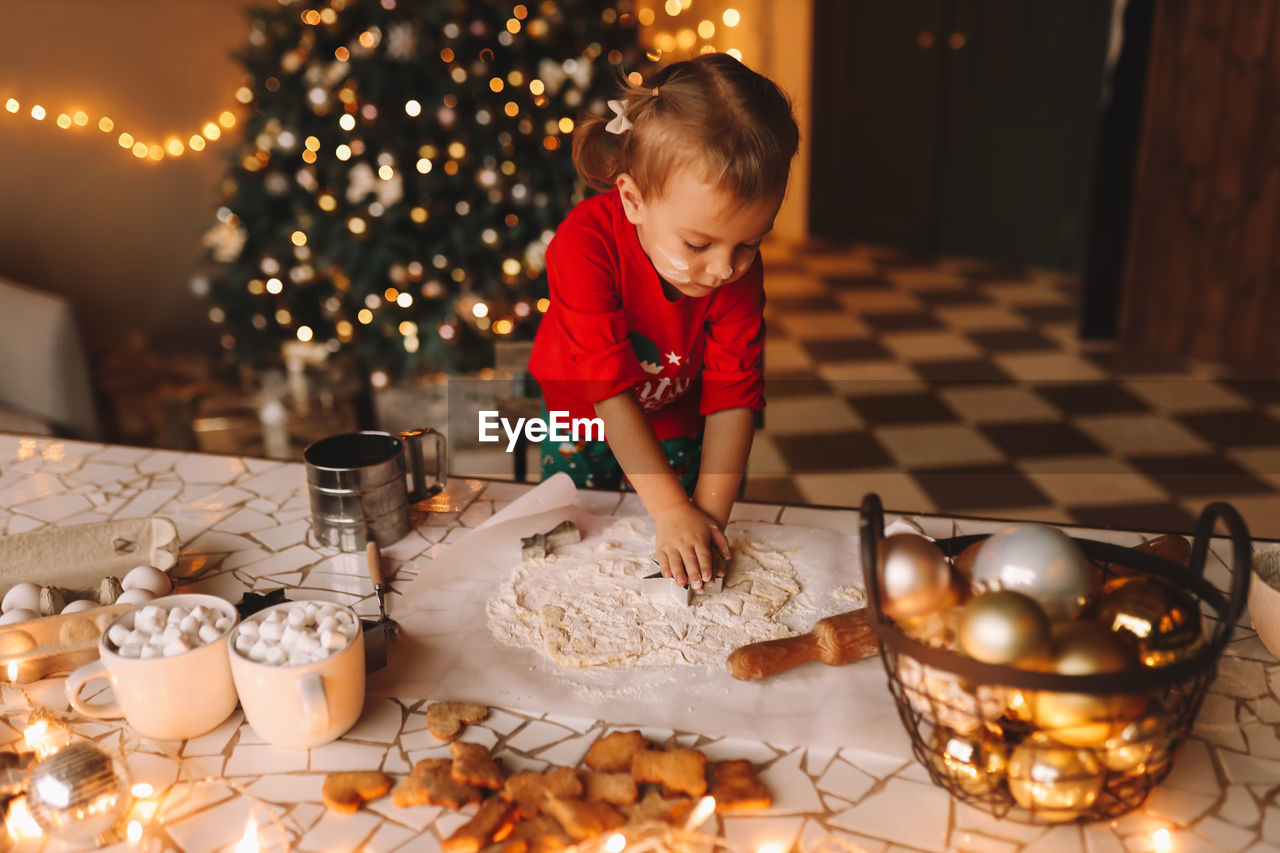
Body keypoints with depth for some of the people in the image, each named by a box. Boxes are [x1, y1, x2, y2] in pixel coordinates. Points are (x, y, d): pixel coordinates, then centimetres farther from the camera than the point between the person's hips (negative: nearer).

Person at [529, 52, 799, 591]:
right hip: (580, 418, -1)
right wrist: (672, 511, -40)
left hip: (673, 427, 2)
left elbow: (734, 392, -24)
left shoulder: (740, 270, -26)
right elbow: (607, 384, -38)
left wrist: (710, 513, -33)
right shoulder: (586, 243, -37)